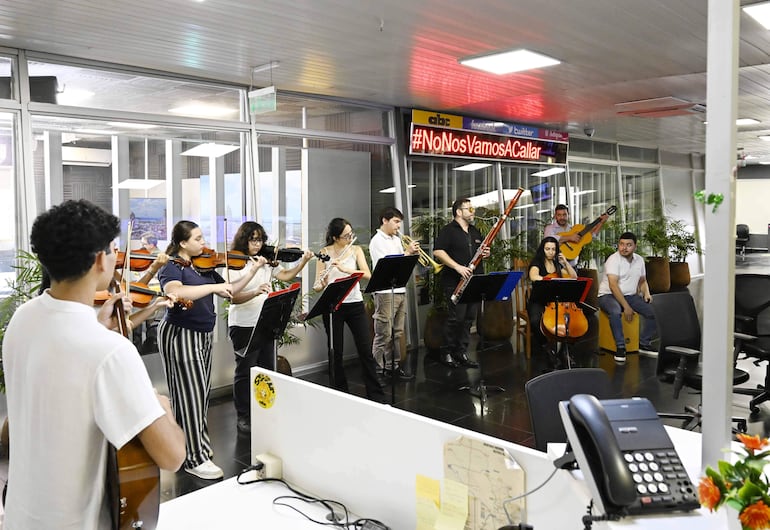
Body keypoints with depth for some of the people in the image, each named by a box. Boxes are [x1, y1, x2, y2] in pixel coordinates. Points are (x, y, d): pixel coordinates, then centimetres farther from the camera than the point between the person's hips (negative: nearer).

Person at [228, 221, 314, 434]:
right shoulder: (234, 263, -10)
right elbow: (233, 297, -17)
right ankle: (243, 417, 16)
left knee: (267, 369, 13)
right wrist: (255, 292, -33)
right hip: (243, 325, -5)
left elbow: (286, 276, 2)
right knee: (245, 371, 4)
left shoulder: (267, 261, 6)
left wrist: (303, 262, -11)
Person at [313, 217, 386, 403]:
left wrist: (345, 269, -25)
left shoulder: (356, 250, 3)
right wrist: (321, 284, -27)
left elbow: (367, 275, -12)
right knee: (335, 352, 5)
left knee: (366, 350, 2)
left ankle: (376, 395, 12)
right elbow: (317, 286, -4)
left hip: (355, 304, 1)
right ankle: (340, 393, 22)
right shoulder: (325, 252, -1)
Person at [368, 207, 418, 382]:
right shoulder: (377, 241, -8)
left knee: (397, 333, 12)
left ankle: (394, 367, 20)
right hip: (385, 293, -8)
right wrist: (407, 252, -14)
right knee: (384, 335, -5)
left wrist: (412, 253, 1)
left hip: (400, 291, 8)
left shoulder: (397, 240, 16)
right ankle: (378, 370, 2)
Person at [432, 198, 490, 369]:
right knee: (456, 318, -6)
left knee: (468, 319, 9)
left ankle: (461, 353, 17)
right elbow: (438, 252, -17)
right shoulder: (448, 230, -6)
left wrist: (486, 254, 3)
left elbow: (482, 251, 28)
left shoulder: (475, 232, 18)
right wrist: (458, 267, -22)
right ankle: (447, 353, 7)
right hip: (455, 282, -7)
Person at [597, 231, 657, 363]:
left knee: (654, 311, -14)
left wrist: (646, 293, -2)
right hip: (608, 295, -6)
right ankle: (620, 347, -25)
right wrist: (626, 307, -27)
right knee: (615, 311, -38)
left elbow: (642, 280, 22)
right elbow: (613, 285, -23)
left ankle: (644, 343, 3)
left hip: (630, 295, 6)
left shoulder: (639, 260, 8)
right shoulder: (614, 260, -14)